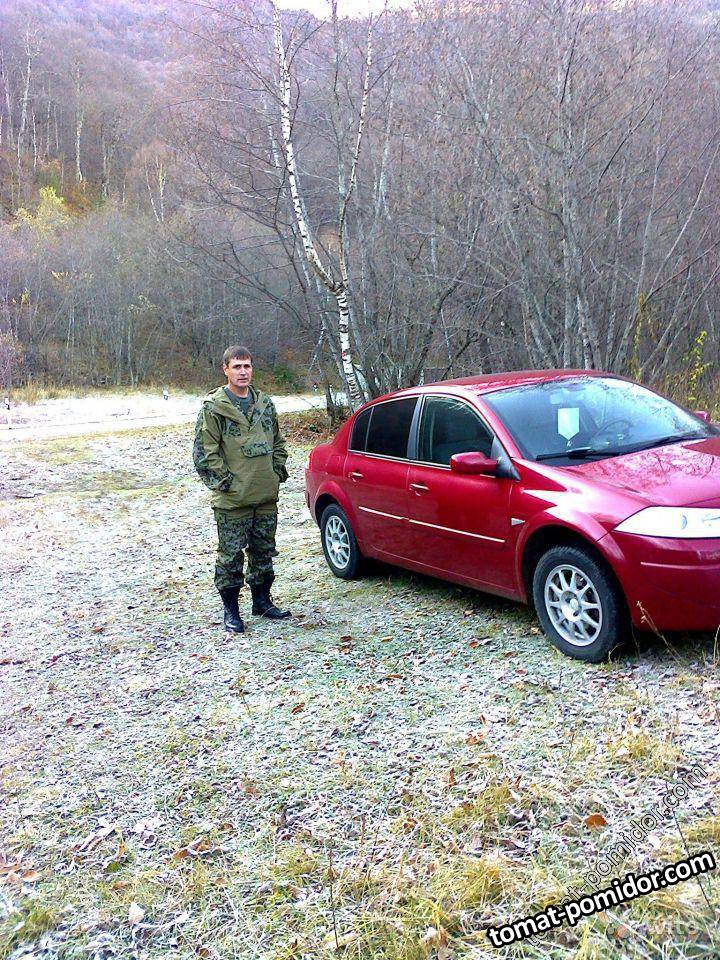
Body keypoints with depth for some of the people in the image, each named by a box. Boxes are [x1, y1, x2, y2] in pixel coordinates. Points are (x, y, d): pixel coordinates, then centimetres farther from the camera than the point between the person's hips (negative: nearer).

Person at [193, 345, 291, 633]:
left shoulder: (265, 403, 11)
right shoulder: (213, 407, -7)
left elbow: (278, 441, 21)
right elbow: (204, 452, -10)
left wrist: (278, 471, 10)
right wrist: (224, 481, -12)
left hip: (267, 497, 6)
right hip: (232, 501, -5)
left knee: (264, 552, 15)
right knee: (231, 555, 2)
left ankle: (262, 600, 31)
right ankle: (230, 610, 14)